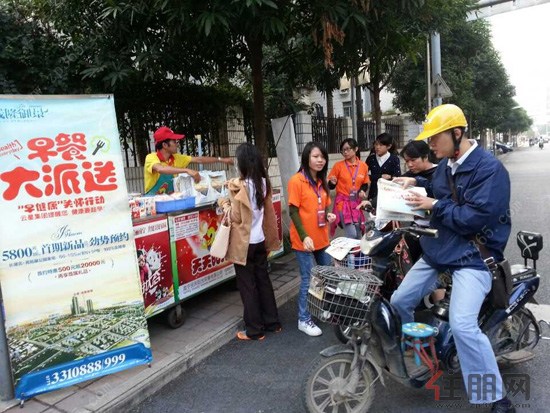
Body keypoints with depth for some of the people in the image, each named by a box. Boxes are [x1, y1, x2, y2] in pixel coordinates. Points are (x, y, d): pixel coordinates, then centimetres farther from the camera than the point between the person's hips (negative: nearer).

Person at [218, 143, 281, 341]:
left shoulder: (239, 186, -18)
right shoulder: (263, 182, 2)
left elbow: (235, 217, -15)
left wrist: (224, 203, 1)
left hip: (243, 242, -7)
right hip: (260, 240, 7)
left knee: (247, 286, 5)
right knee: (263, 280, 17)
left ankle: (254, 330, 15)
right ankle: (272, 322, 27)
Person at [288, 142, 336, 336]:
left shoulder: (321, 181, 10)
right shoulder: (296, 180, -12)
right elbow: (293, 211, -15)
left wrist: (329, 214, -5)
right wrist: (304, 236, -22)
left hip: (322, 238, 7)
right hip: (304, 240, -7)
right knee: (308, 280, 0)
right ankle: (304, 320, 15)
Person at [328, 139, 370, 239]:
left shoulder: (363, 166, 2)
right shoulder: (338, 165, -6)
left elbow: (365, 184, 15)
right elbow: (330, 186, -1)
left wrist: (363, 191, -6)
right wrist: (332, 182, -23)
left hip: (356, 203, 4)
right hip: (343, 202, -4)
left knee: (358, 235, 10)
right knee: (352, 235, -14)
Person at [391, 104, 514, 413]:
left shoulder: (489, 168, -18)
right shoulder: (446, 164, 10)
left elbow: (476, 219, -26)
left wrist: (434, 206, -19)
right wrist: (416, 182, 14)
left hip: (473, 257, -9)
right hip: (437, 251, 9)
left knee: (463, 326, -22)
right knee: (399, 302, 11)